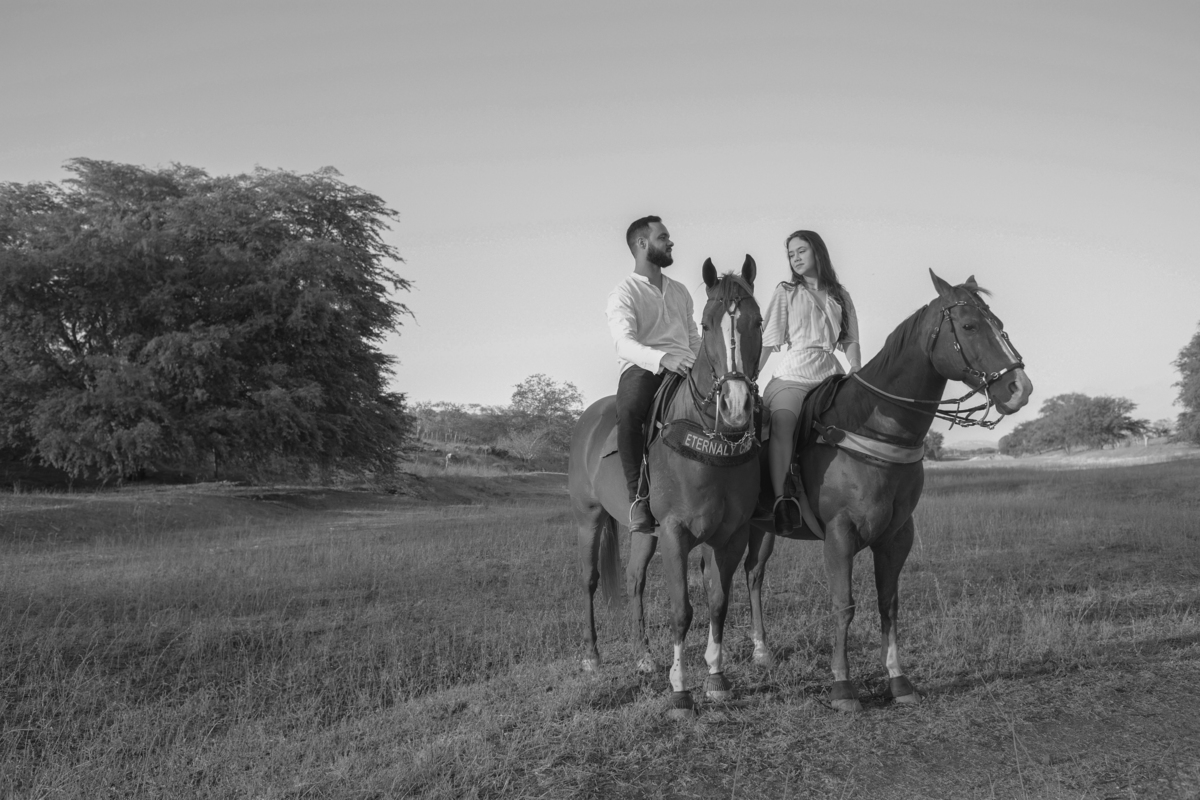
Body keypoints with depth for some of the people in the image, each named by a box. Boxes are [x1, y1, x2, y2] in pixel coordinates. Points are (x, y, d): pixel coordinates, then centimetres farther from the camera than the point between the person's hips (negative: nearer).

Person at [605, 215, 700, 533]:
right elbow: (625, 343, -14)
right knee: (629, 411, -39)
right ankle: (638, 494, -27)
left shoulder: (680, 291, 25)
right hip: (642, 369, -6)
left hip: (686, 370, 6)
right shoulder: (624, 293, 3)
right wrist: (663, 359, -33)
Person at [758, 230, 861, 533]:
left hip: (830, 372, 3)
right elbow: (768, 340, 8)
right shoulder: (785, 292, 14)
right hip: (793, 372, -3)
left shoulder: (840, 295, 21)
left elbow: (850, 341, 15)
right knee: (782, 421, -31)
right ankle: (780, 497, -38)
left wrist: (857, 373, -2)